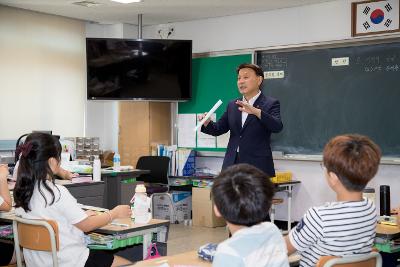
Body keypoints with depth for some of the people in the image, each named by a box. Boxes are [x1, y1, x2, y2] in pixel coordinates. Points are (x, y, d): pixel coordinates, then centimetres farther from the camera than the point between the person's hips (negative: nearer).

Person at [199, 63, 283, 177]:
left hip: (258, 167, -4)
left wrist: (256, 112, -31)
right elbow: (218, 129, 17)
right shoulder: (232, 105, 15)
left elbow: (277, 127, -16)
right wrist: (207, 123, -5)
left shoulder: (271, 104, 0)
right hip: (232, 165, 4)